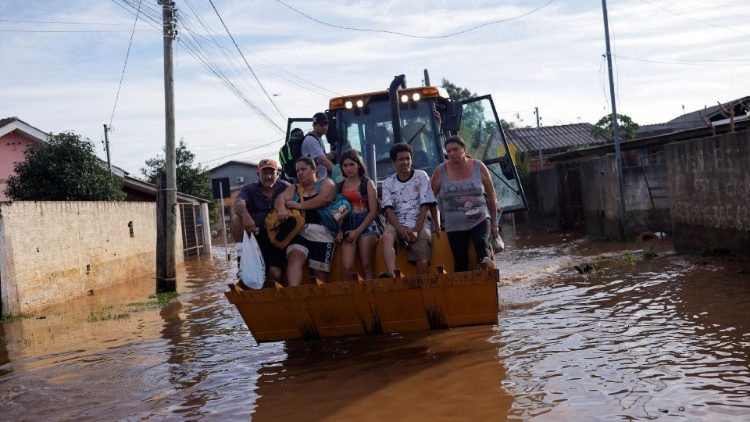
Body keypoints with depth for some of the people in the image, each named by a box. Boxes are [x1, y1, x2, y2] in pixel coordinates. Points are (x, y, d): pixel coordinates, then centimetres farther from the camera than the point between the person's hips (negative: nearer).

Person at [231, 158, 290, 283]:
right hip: (253, 234, 0)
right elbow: (238, 204, -20)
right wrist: (246, 216, -43)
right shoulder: (249, 188, 0)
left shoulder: (284, 187, 5)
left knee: (275, 274, -15)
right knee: (237, 218, -25)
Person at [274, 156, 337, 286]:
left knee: (320, 272, -6)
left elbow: (325, 198, -9)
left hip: (322, 233, -2)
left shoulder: (326, 183, 12)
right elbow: (280, 198, 4)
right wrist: (281, 209, -20)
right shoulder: (293, 189, 23)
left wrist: (299, 205, -9)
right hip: (298, 231, 2)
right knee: (294, 258, -26)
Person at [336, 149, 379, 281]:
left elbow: (373, 212, 0)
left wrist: (358, 231, -7)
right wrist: (339, 230, -7)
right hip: (347, 226, 2)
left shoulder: (368, 183, 7)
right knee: (347, 267, -13)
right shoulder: (339, 186, 14)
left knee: (366, 265, -8)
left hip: (366, 225, -2)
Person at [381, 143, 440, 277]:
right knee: (387, 237, -33)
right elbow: (389, 209, -1)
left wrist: (416, 230, -13)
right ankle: (391, 275, -49)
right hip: (396, 224, 1)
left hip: (418, 225, 0)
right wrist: (401, 229, -19)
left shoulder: (421, 176, 5)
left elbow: (425, 206, -1)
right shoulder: (388, 183, 10)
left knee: (423, 262, -18)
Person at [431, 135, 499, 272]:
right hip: (455, 226, 1)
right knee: (460, 263, 0)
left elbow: (491, 196, 7)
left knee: (482, 246, -27)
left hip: (480, 221, -1)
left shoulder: (479, 167, 1)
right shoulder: (440, 172, 0)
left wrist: (494, 223, 9)